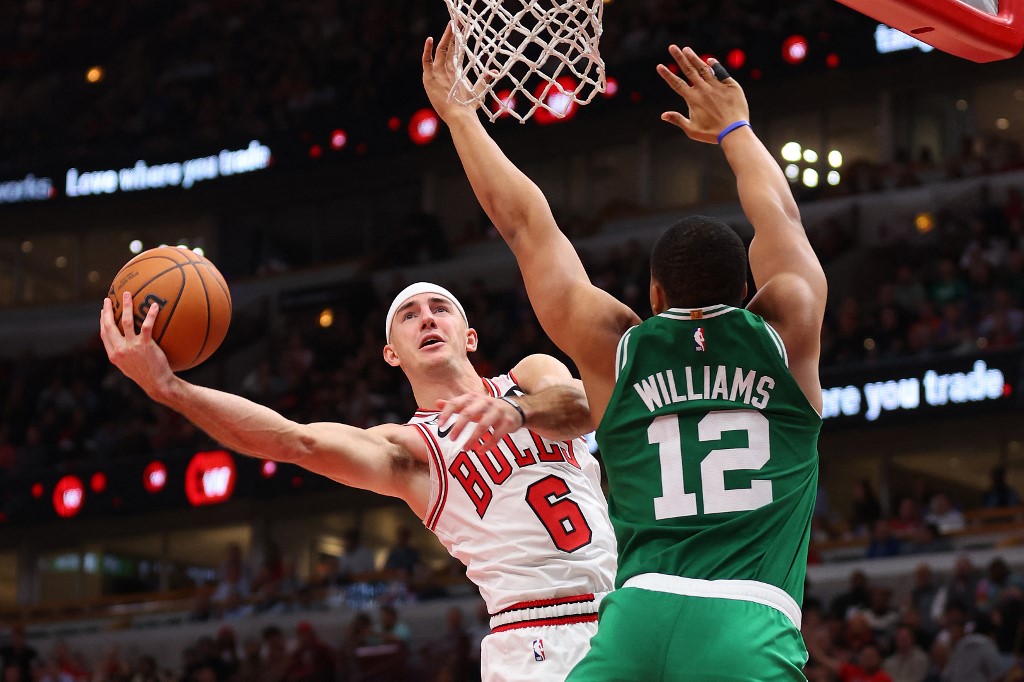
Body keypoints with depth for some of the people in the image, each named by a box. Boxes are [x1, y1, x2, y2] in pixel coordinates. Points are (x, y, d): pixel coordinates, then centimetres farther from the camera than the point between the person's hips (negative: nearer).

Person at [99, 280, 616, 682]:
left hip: (625, 610, 2)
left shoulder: (533, 375, 12)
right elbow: (296, 440, -11)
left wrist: (515, 411, -35)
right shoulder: (408, 449, 4)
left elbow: (584, 406, -12)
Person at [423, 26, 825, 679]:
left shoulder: (616, 350, 15)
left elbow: (525, 224, 24)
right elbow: (780, 215, 31)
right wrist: (733, 127, 48)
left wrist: (459, 112, 35)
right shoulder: (784, 336, 13)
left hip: (637, 619, 1)